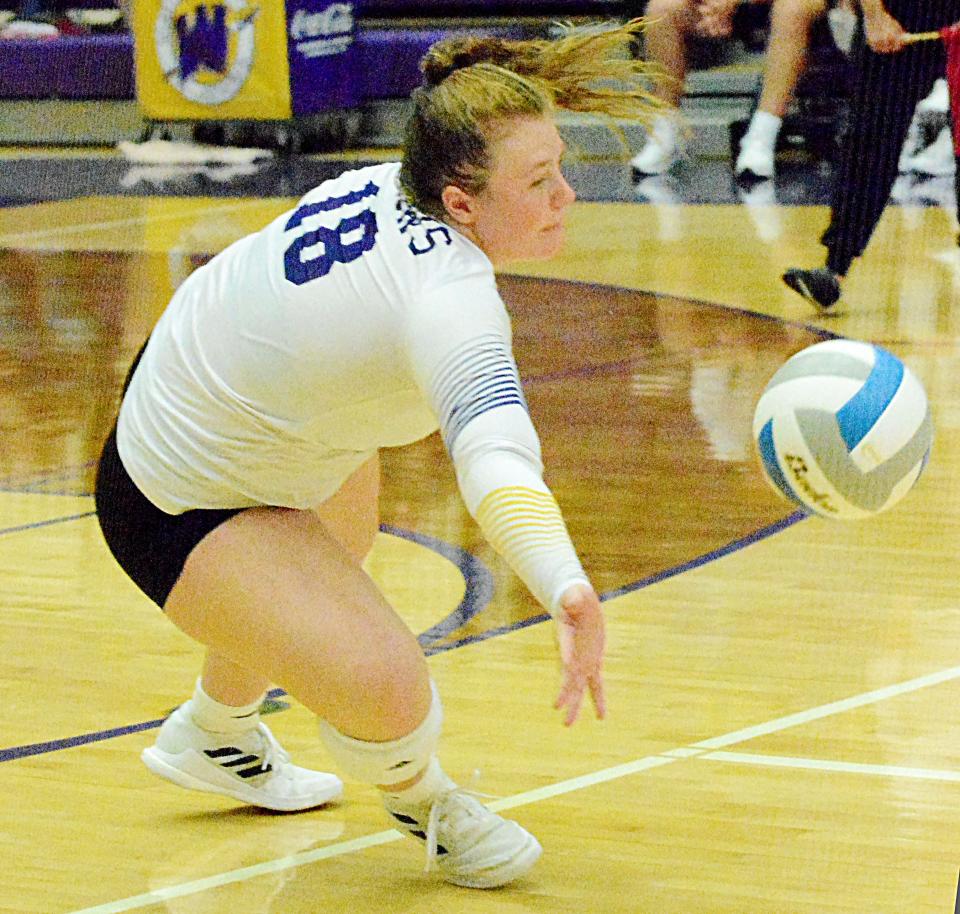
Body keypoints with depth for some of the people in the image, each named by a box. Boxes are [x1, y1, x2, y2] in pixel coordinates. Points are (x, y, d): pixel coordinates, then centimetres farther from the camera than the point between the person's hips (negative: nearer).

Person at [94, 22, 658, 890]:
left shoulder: (385, 183, -12)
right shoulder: (447, 298, -37)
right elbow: (492, 447, -56)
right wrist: (568, 590, -71)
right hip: (181, 512, -10)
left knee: (345, 530, 37)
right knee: (387, 688, -20)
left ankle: (215, 734, 59)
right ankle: (420, 799, 18)